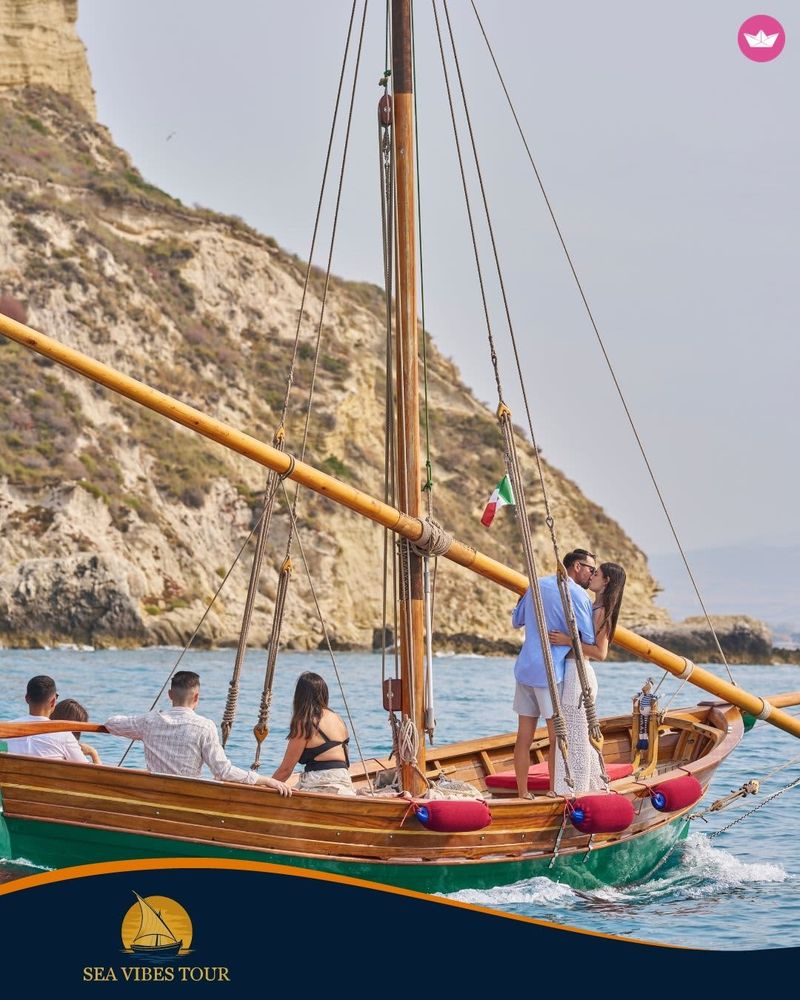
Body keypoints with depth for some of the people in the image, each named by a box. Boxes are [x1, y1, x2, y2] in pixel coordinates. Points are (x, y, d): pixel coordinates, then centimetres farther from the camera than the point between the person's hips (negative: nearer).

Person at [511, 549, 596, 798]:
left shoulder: (537, 585, 13)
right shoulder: (577, 594, -8)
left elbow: (516, 621, 25)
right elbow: (590, 640, -8)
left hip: (525, 668, 7)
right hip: (551, 672, -7)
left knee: (524, 735, 7)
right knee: (557, 737, 1)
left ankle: (522, 793, 12)